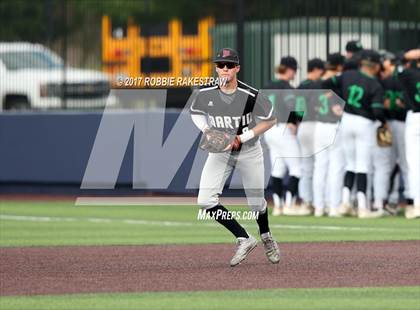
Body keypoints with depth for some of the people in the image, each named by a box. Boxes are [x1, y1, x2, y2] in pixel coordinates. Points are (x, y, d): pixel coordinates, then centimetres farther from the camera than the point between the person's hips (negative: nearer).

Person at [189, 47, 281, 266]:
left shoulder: (250, 96, -24)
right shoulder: (205, 94, -15)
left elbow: (270, 120, -12)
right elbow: (195, 112, 7)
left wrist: (243, 137, -20)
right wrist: (205, 129, -13)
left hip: (249, 152, -2)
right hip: (219, 152, 2)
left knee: (256, 203, 9)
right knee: (205, 201, -15)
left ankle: (266, 237, 44)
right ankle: (244, 240, -1)